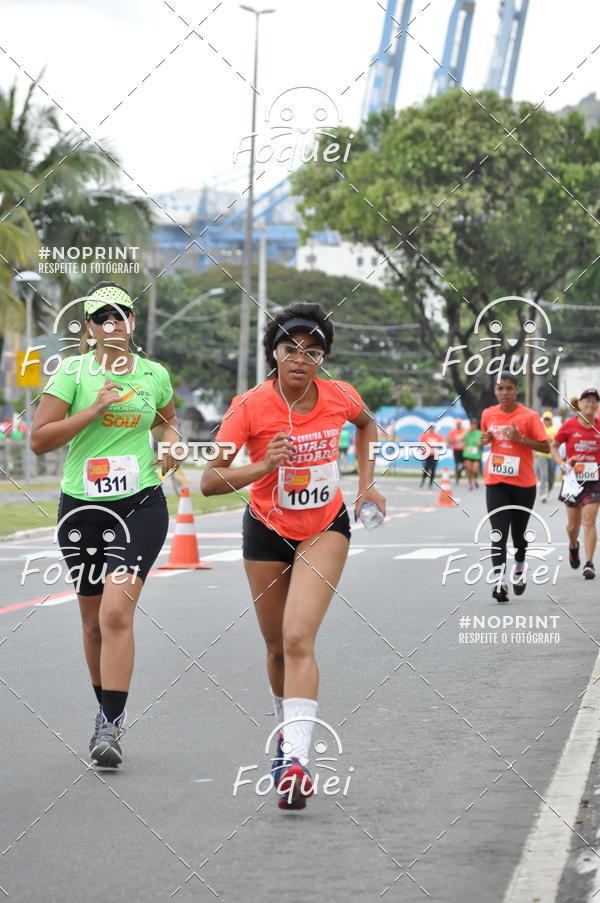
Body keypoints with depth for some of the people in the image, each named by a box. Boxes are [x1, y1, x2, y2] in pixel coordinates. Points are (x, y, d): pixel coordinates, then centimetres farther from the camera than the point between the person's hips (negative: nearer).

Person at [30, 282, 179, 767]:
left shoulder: (155, 374, 6)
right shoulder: (71, 372, -2)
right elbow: (39, 439, -9)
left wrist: (171, 443, 5)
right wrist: (95, 410, -16)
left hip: (140, 507, -1)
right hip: (82, 508, 1)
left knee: (116, 612, -17)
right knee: (94, 621, 10)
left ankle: (111, 727, -17)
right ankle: (108, 712, 30)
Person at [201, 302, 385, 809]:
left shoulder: (340, 397, -11)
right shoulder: (251, 407, -18)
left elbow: (366, 424, 15)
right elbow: (210, 481, -23)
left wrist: (366, 482, 7)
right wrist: (262, 467, -38)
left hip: (326, 528, -1)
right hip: (268, 531, 1)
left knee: (298, 638, -19)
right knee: (277, 646, 12)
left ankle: (296, 760, -26)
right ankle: (290, 732, 40)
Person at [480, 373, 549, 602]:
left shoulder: (529, 416, -8)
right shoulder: (488, 414, 5)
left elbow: (546, 446, -8)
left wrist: (520, 438, -21)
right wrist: (485, 439, -1)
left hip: (523, 483, -2)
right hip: (495, 483, 2)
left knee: (518, 532, 11)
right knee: (498, 533, -12)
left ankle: (519, 567, 39)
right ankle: (499, 581, -18)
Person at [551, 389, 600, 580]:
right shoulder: (569, 425, -4)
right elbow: (553, 446, 7)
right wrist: (562, 464, -7)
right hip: (574, 479, 1)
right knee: (573, 524, 10)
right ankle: (573, 546, 43)